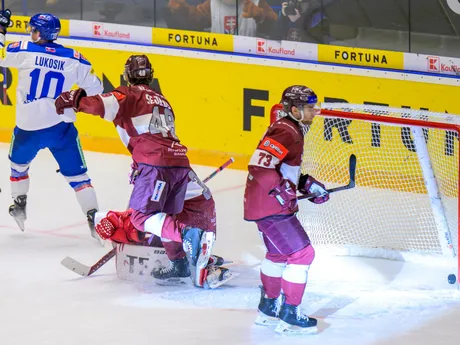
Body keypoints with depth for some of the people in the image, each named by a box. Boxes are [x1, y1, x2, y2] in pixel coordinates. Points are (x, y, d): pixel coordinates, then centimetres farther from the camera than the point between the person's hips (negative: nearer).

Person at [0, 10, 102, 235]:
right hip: (61, 127, 0)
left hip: (28, 126, 0)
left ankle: (19, 207, 38)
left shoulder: (24, 50, -8)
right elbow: (95, 89, 3)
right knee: (77, 174, 5)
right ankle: (93, 218, -6)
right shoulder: (74, 59, -2)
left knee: (19, 163, 29)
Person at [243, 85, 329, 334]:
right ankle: (289, 316, -2)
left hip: (274, 203, 11)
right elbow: (258, 166, -29)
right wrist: (280, 188, -25)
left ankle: (268, 308, 40)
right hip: (270, 207, -11)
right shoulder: (285, 133, -21)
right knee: (301, 254, -8)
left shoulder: (291, 129, 12)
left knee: (278, 253, 26)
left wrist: (306, 184, 13)